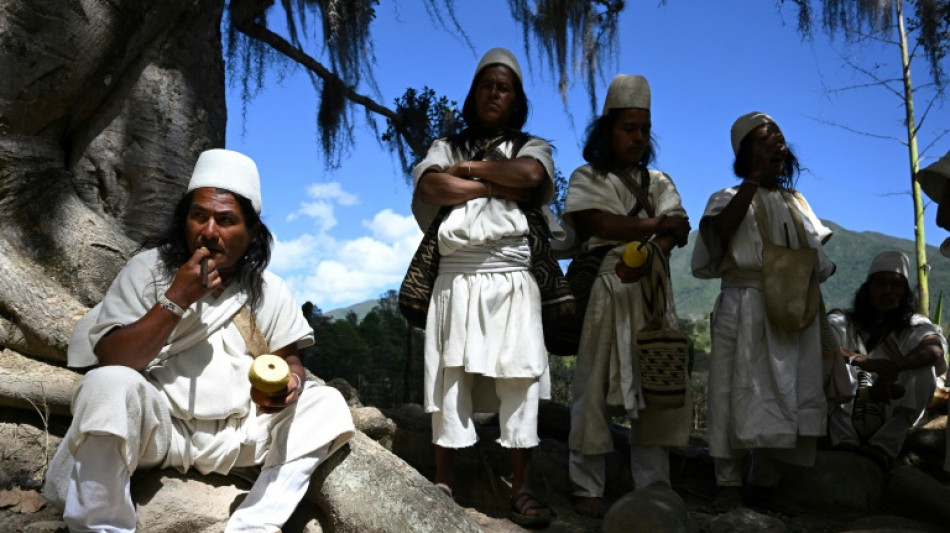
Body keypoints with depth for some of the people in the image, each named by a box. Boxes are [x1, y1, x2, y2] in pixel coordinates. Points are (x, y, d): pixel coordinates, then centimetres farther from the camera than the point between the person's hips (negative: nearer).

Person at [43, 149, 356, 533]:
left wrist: (291, 382, -17)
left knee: (327, 403, -10)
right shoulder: (147, 269, -5)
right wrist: (177, 299, -22)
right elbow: (110, 363, -13)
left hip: (238, 433, 4)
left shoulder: (269, 290, 3)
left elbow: (289, 360, 7)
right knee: (109, 385, -33)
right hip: (158, 425, -3)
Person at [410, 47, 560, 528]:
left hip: (512, 284, 0)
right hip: (456, 283, 1)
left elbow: (531, 174, -12)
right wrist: (502, 188, -8)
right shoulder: (445, 147, 14)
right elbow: (432, 186, -9)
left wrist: (468, 168, -3)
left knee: (518, 383, -2)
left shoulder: (530, 146, 13)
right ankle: (442, 483, 11)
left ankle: (521, 490, 5)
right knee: (450, 380, 1)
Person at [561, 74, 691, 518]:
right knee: (596, 388, -4)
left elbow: (680, 231, 4)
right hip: (603, 291, -4)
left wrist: (652, 250, -17)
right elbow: (599, 224, -11)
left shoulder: (658, 182, 19)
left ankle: (653, 486, 10)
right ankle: (588, 488, 3)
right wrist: (655, 224, -5)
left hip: (651, 292, 4)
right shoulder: (586, 178, 8)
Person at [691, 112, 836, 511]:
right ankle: (729, 482, 2)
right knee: (740, 393, -6)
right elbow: (722, 229, -19)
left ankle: (767, 481, 18)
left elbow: (817, 255, 20)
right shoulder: (729, 197, 4)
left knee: (789, 397, 5)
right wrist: (755, 177, -17)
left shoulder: (797, 202, 19)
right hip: (745, 309, -5)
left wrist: (816, 269, -2)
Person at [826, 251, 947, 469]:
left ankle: (883, 447, -23)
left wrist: (894, 367, -38)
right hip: (844, 416, 0)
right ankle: (845, 442, -27)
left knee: (924, 370, -20)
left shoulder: (914, 325, 6)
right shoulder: (845, 321, 5)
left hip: (892, 418, 0)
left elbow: (935, 348, -19)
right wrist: (863, 361, -37)